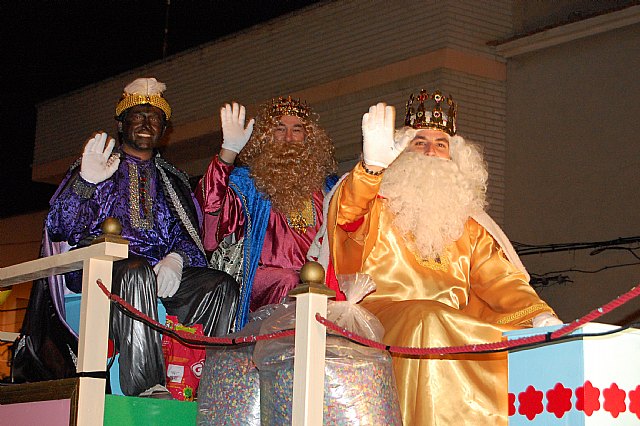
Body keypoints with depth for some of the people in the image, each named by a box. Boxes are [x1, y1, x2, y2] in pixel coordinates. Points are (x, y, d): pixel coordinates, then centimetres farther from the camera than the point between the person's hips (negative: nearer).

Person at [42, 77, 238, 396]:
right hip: (100, 267, -4)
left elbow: (189, 236, 15)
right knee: (136, 272, -40)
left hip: (161, 272, 4)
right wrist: (85, 182, -14)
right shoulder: (94, 166, 18)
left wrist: (176, 259, -10)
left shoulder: (172, 180, 28)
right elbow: (59, 229, 4)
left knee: (222, 286, -24)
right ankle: (145, 389, -46)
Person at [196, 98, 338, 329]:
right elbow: (214, 207, -7)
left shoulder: (325, 185, 23)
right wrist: (228, 152, -16)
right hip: (262, 274, -2)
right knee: (288, 283, -35)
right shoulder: (247, 180, 13)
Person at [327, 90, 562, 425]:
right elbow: (347, 219, -13)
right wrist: (372, 166, -33)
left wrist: (538, 315, -7)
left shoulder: (467, 222, 23)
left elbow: (500, 280, 13)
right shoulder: (377, 207, 11)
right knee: (428, 322, -35)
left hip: (456, 326, 4)